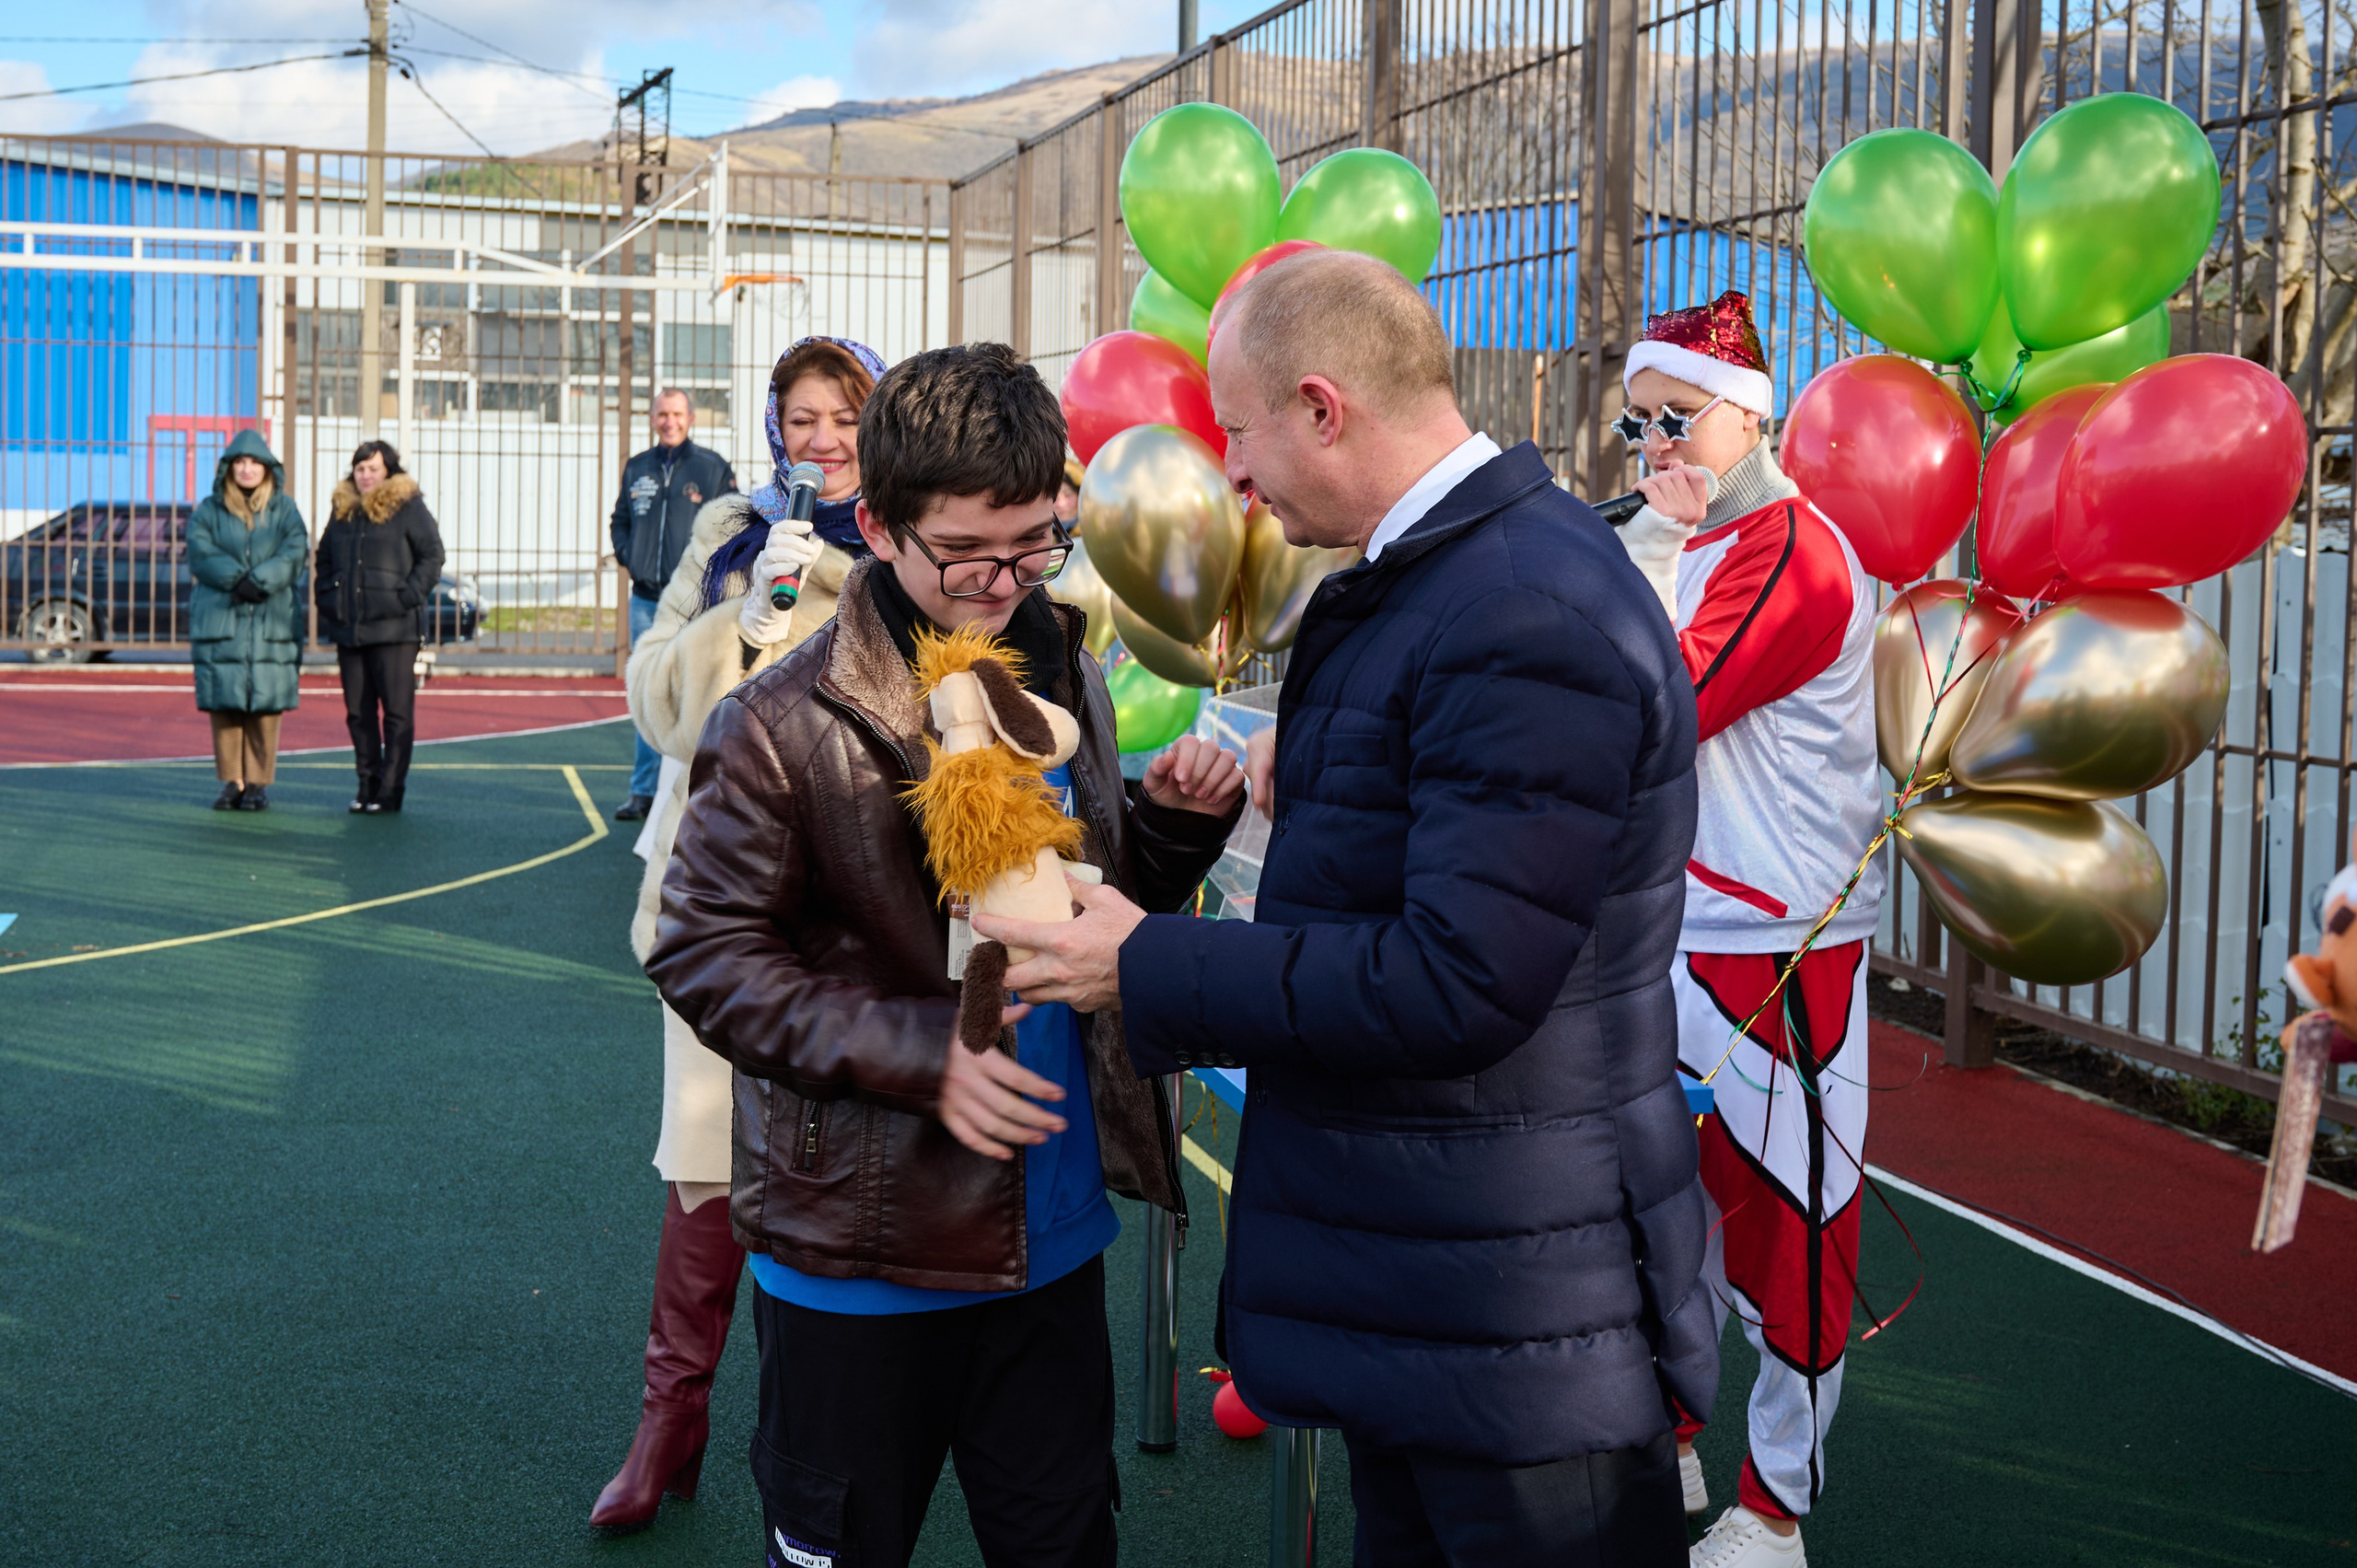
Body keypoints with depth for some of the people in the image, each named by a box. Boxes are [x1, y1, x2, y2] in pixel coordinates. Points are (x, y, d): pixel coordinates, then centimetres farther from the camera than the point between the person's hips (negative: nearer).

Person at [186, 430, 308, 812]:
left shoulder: (284, 510, 10)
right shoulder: (208, 511, 10)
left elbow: (295, 554, -4)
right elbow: (201, 553, -4)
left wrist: (259, 582, -18)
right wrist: (237, 580, -18)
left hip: (271, 620, 0)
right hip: (219, 619, 0)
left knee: (266, 703, -3)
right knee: (223, 703, -1)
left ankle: (258, 783, 5)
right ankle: (231, 781, 7)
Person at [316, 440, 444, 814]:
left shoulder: (408, 507, -1)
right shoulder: (342, 510, 15)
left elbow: (431, 556, -3)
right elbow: (324, 560, 24)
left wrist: (409, 597, -12)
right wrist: (327, 602, 12)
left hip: (394, 628, -5)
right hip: (348, 628, 6)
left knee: (397, 711, -5)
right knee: (358, 712, 8)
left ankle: (391, 789, 0)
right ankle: (368, 784, 17)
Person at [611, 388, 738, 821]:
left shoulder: (713, 468, 0)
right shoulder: (637, 468, 13)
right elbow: (619, 520, 25)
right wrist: (626, 555, 7)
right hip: (645, 598, 4)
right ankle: (644, 790, 13)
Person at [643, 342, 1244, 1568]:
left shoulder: (1063, 677, 6)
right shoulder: (785, 727, -12)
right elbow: (704, 954, -12)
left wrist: (1176, 823, -5)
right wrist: (914, 1051, -22)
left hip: (1054, 1237, 5)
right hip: (860, 1251, -5)